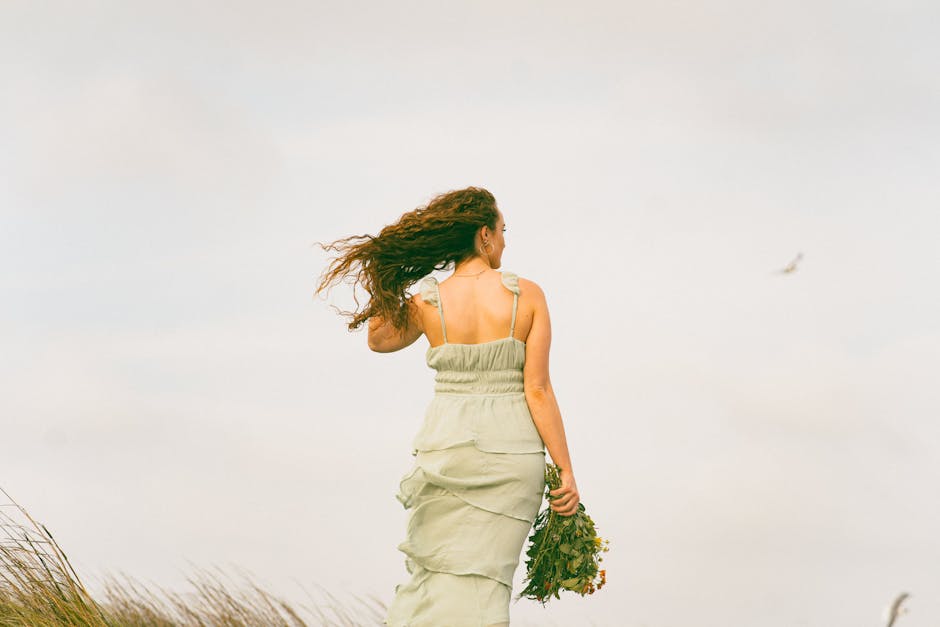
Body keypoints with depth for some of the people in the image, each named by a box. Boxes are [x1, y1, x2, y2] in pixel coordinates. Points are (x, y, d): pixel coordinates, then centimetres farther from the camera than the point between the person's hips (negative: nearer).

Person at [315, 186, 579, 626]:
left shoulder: (426, 303, -4)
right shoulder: (527, 294, -5)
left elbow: (378, 339, 16)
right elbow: (537, 390, -8)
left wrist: (394, 272, 10)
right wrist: (566, 470, -4)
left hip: (447, 451, 0)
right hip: (513, 453, 0)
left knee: (435, 576, 10)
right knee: (483, 584, 4)